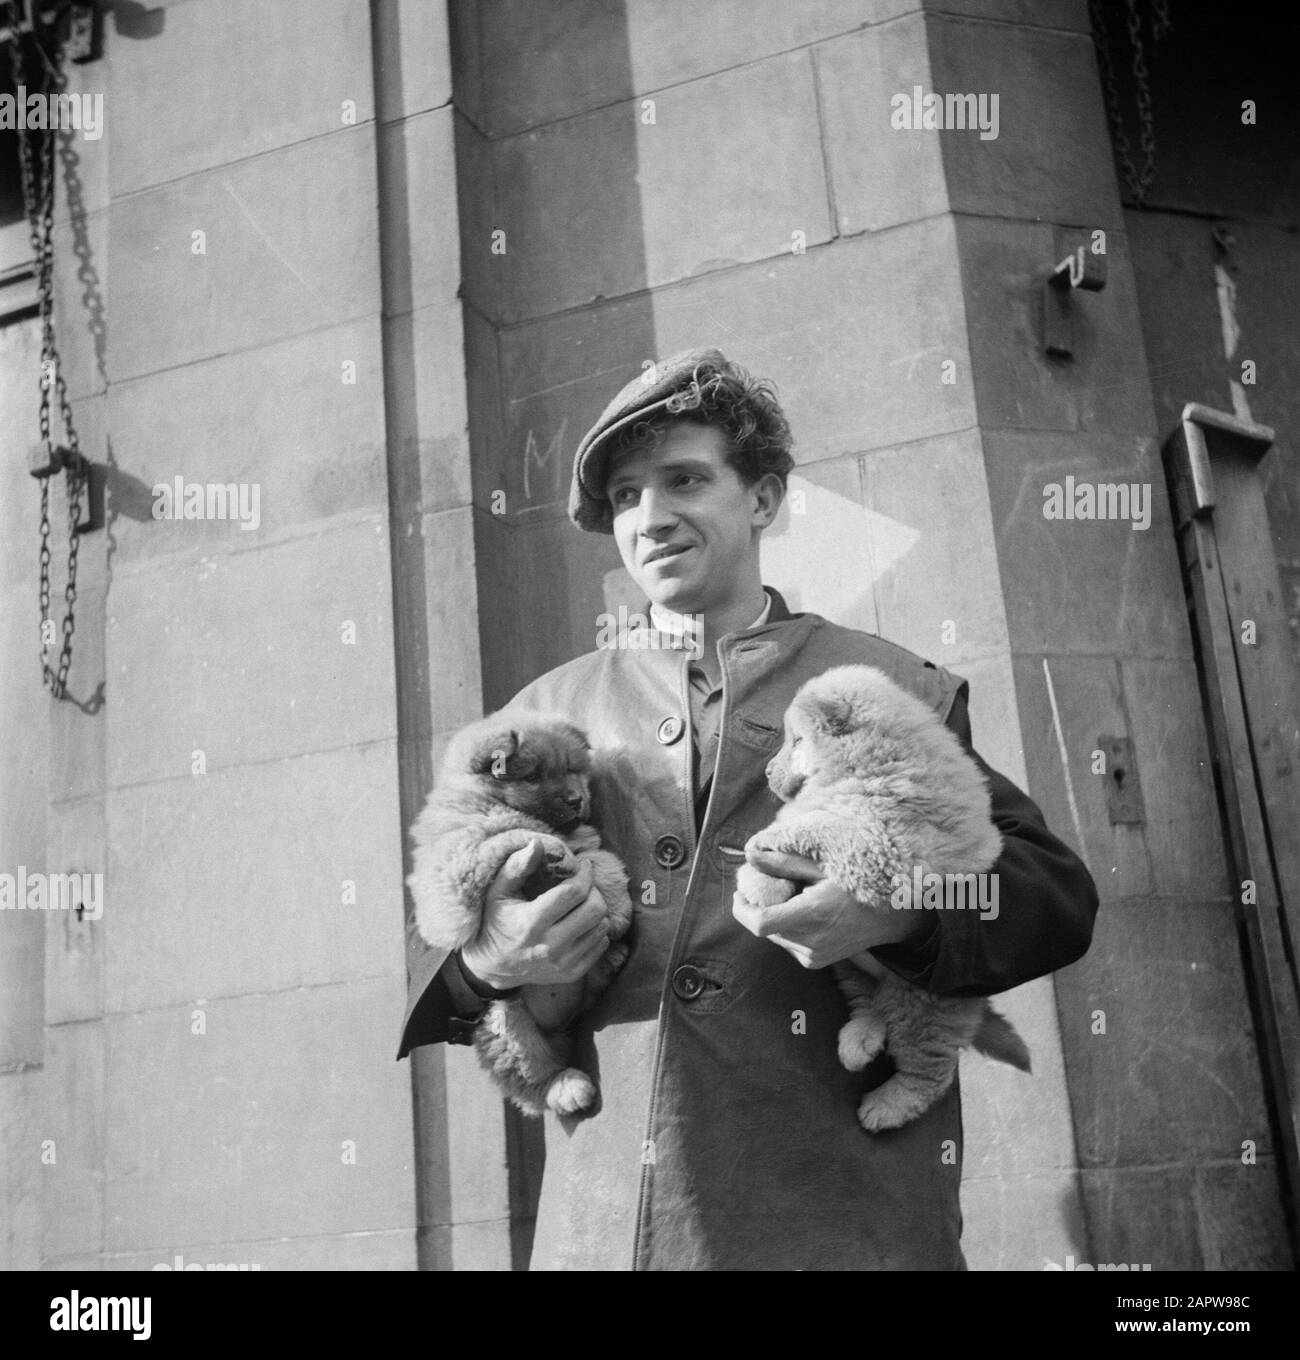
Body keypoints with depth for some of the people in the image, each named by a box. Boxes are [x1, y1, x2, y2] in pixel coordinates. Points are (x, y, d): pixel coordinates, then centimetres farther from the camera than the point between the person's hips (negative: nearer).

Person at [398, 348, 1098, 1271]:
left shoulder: (893, 688, 7)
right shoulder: (547, 712, 13)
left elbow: (1057, 893, 2)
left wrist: (904, 914, -18)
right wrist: (477, 962, -12)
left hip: (846, 1211, -1)